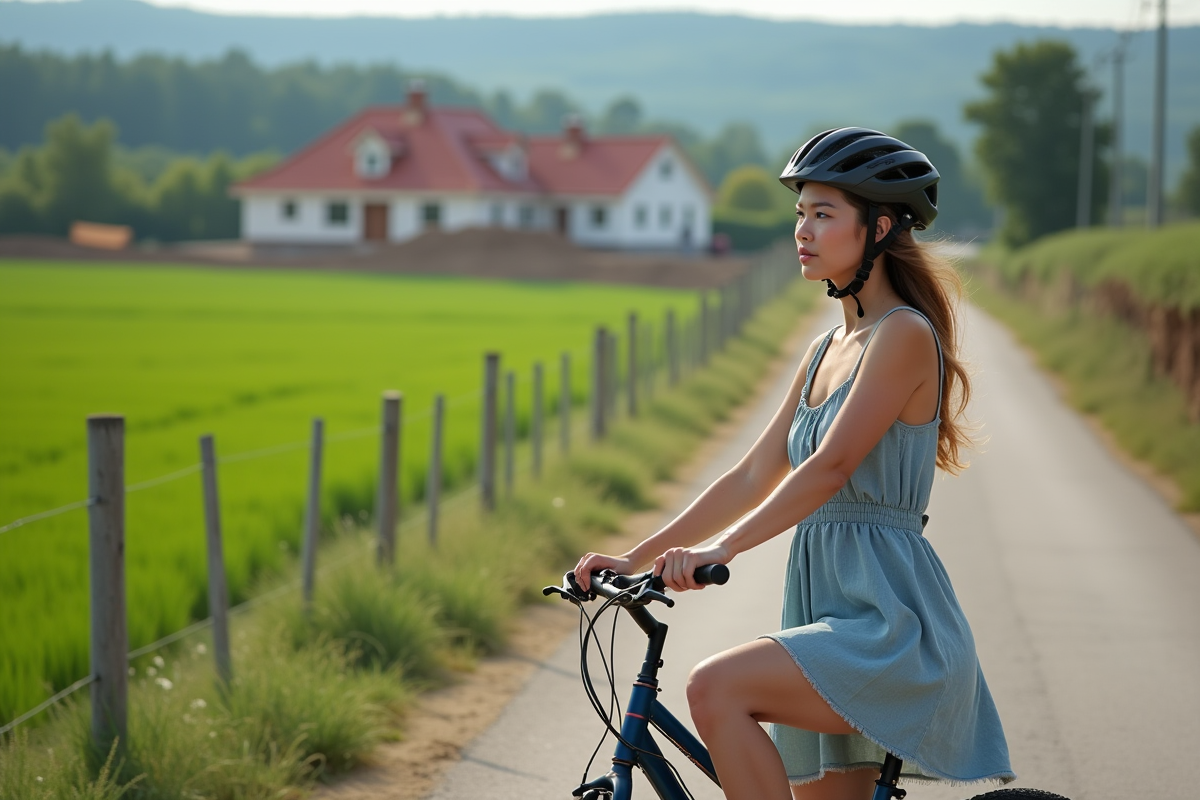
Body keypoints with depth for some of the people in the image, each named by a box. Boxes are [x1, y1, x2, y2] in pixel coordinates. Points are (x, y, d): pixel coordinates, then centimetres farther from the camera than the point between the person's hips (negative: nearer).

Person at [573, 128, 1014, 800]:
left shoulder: (905, 335, -10)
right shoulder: (829, 350, 16)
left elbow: (830, 466, -21)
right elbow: (754, 477, 16)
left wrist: (722, 548, -30)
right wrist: (637, 558, 10)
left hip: (892, 624, -9)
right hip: (828, 606, 9)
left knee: (715, 689, -27)